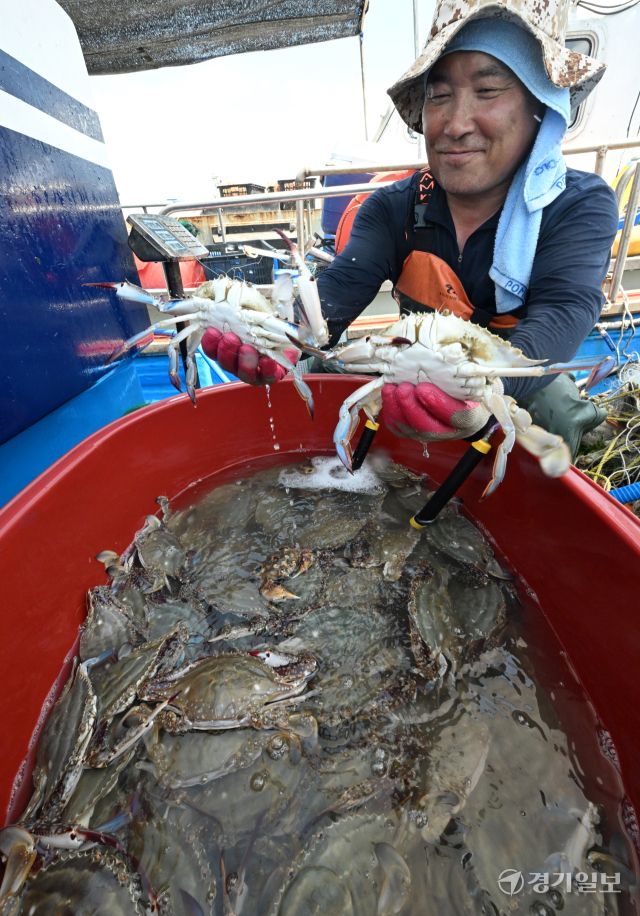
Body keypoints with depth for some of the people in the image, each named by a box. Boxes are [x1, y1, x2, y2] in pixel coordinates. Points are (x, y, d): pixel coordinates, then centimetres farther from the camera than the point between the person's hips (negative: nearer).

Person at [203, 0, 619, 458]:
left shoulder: (583, 206, -15)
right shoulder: (392, 208, -7)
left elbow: (563, 315, -31)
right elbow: (340, 287, -24)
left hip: (524, 387, -1)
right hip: (412, 381, 2)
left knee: (556, 408, -33)